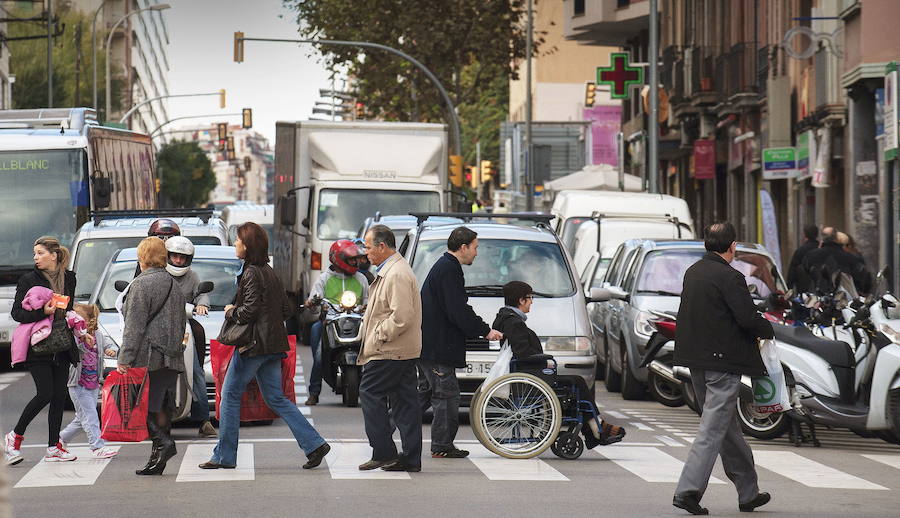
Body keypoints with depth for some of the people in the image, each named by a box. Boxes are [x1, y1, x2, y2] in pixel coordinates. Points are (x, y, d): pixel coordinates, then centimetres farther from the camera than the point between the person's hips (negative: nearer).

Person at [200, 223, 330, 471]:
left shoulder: (251, 274, -14)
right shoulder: (269, 272, 14)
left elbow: (249, 311, -21)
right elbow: (286, 309, 17)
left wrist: (230, 311, -4)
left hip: (253, 345, -9)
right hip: (272, 345, 9)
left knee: (230, 395, 2)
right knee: (275, 398, 10)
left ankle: (224, 456, 5)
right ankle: (314, 444, 1)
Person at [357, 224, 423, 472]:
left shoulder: (397, 274, -17)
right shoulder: (389, 271, 18)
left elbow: (401, 315, -25)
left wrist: (379, 336, -15)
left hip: (390, 352, -10)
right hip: (404, 351, 10)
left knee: (370, 393, -6)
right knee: (405, 402, 8)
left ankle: (383, 452, -5)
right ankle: (411, 458, 9)